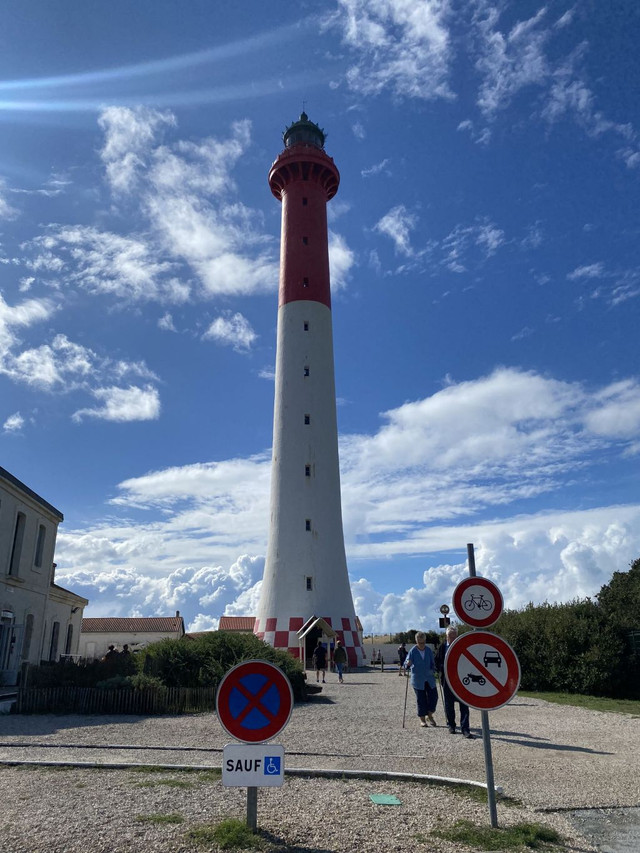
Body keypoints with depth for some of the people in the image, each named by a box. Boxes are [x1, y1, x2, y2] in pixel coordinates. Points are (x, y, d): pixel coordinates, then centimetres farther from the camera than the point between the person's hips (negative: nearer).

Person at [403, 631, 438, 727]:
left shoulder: (428, 650, 2)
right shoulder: (413, 651, -8)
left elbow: (432, 663, 13)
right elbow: (406, 663, -12)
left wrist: (434, 671, -4)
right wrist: (408, 664, -34)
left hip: (429, 678, 3)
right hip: (418, 679, -3)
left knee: (433, 696, -1)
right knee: (421, 699, 2)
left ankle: (430, 715, 22)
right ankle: (422, 719, 18)